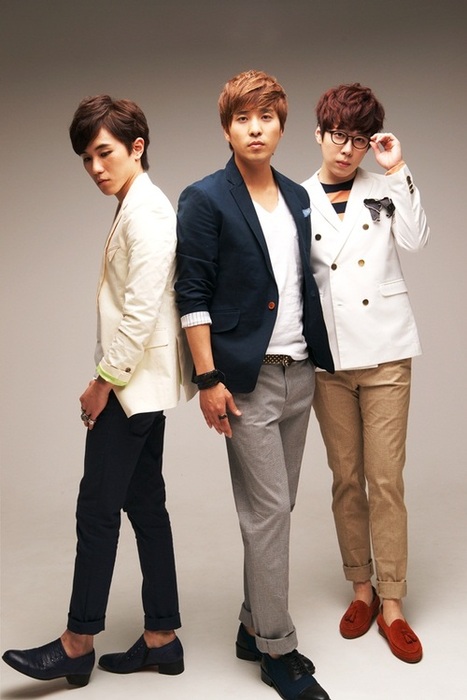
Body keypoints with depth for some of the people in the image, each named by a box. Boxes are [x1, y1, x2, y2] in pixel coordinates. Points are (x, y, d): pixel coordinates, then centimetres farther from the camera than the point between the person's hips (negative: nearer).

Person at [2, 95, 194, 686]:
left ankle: (78, 644, 10)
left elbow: (143, 310, -21)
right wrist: (109, 377, 12)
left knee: (97, 510, -2)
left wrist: (105, 381, -15)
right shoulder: (135, 209, 16)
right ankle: (161, 637, 20)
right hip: (138, 383, 10)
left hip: (135, 382, -10)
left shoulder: (147, 211, -14)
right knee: (145, 505, 11)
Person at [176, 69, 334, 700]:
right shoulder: (205, 200, -5)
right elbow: (192, 294, -9)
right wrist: (208, 378, -14)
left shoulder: (298, 198, 14)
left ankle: (255, 627, 27)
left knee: (276, 507, 13)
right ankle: (278, 648, 11)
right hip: (247, 376, -6)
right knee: (268, 511, -3)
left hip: (299, 371, 7)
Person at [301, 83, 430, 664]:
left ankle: (391, 603, 9)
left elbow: (415, 240, -11)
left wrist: (398, 171, -11)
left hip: (384, 352, -1)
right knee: (346, 478, 8)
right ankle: (361, 589, 23)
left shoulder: (383, 189, 6)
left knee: (386, 479, -1)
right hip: (328, 355, 1)